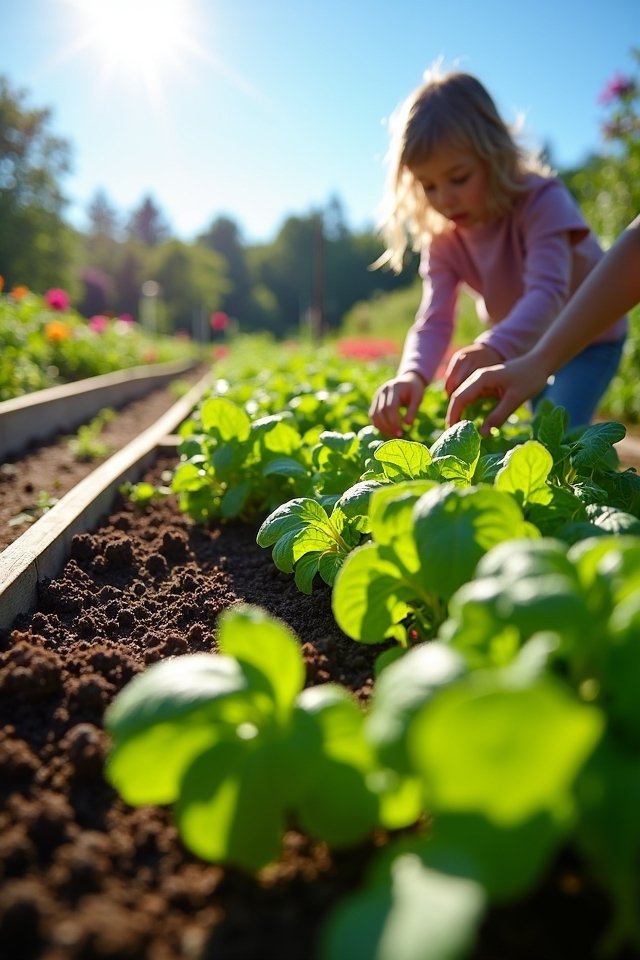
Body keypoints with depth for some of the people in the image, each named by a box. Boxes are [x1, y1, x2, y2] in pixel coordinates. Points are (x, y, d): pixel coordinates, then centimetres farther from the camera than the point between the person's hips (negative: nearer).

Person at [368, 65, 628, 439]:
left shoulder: (541, 200, -30)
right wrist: (412, 374, -52)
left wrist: (494, 349, -66)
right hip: (525, 345, 5)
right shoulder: (443, 239, -16)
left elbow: (547, 293, -45)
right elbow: (434, 320, -29)